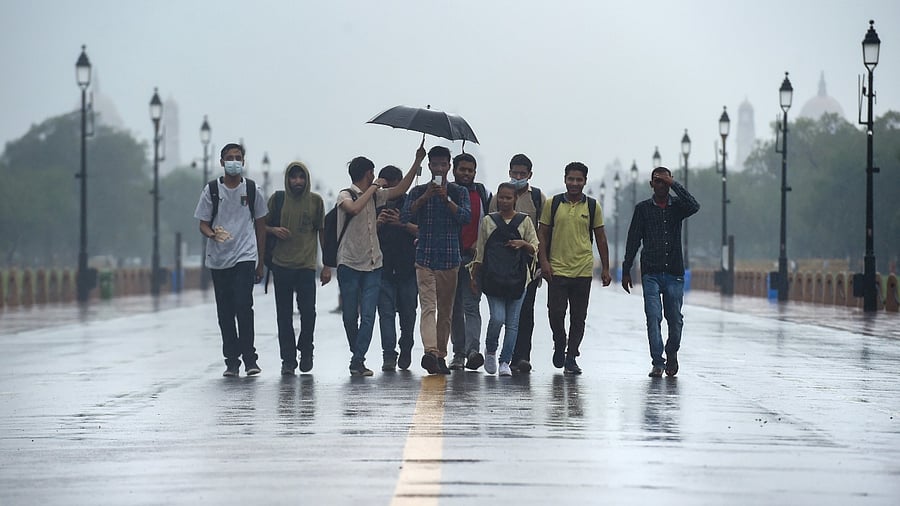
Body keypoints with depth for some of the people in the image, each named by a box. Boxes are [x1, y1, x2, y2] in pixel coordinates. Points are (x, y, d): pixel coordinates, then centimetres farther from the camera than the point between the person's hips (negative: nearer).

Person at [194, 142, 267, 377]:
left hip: (245, 256, -2)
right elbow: (203, 224, 7)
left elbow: (260, 226, 12)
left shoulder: (253, 190, 5)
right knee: (225, 312, 4)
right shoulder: (211, 190, 4)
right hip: (218, 259, 2)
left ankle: (249, 358, -8)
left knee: (243, 306, -15)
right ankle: (231, 361, 12)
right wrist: (213, 234, -18)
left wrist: (261, 262, 11)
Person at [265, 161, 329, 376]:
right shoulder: (277, 199, 5)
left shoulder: (315, 201, 6)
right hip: (282, 264, 1)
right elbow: (263, 225, 14)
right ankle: (288, 359, 10)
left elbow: (322, 232, 11)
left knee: (308, 311, -8)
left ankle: (305, 350, 16)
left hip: (306, 265, -1)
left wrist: (327, 265, 9)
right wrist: (274, 230, -10)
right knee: (284, 315, 2)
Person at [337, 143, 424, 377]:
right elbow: (354, 209, -24)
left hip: (373, 264, 4)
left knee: (368, 315, -8)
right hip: (349, 264, -4)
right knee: (350, 316, 3)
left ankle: (358, 360, -11)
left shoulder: (375, 195, 14)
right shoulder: (345, 195, -4)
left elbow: (400, 189, 20)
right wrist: (373, 187, -16)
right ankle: (357, 356, 21)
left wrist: (417, 162, 15)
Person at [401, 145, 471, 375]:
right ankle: (430, 351, -29)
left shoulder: (459, 192, 8)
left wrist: (446, 199, -19)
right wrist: (425, 197, -15)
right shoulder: (418, 191, 7)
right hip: (425, 257, -2)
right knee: (428, 307, -15)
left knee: (446, 310, 7)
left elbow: (466, 216, -8)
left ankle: (441, 355, 14)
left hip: (450, 258, 2)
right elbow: (405, 217, -6)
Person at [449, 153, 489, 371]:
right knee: (455, 307, 6)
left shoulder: (483, 194, 9)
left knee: (471, 305, -12)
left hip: (474, 257, -1)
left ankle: (473, 349, -24)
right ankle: (458, 352, 12)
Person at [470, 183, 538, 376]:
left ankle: (505, 362, 8)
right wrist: (475, 276, 10)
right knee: (497, 318, -12)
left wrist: (523, 243, -13)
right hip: (493, 278, -1)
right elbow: (480, 251, 11)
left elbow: (534, 249, 8)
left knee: (512, 323, 1)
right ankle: (490, 351, 14)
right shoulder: (488, 221, 7)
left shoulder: (524, 221, 6)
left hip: (517, 279, 1)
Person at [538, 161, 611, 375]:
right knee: (555, 313, -7)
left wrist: (605, 269, 7)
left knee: (578, 317, 3)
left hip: (583, 270, 1)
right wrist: (544, 261, -6)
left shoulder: (592, 207, 5)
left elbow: (601, 239, 10)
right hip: (557, 269, -1)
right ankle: (559, 345, 21)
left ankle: (571, 358, 12)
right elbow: (543, 233, 5)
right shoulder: (552, 204, 3)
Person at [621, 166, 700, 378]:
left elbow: (694, 207, -17)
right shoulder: (643, 208, 6)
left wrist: (674, 184, -15)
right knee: (653, 318, -8)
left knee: (675, 319, 5)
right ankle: (657, 362, -5)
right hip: (651, 273, -1)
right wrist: (626, 271, 4)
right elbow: (633, 240, 7)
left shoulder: (677, 206, 6)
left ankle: (671, 355, 28)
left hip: (674, 273, 1)